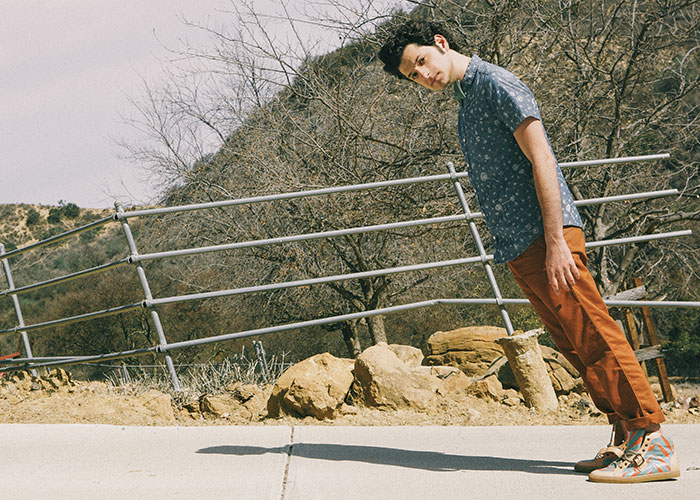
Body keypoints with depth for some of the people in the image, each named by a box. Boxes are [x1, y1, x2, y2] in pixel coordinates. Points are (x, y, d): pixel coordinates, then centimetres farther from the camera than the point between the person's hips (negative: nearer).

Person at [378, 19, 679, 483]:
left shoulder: (496, 83, -6)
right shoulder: (466, 102, 23)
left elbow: (541, 159, -14)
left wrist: (556, 241, -21)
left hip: (547, 237, -9)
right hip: (520, 248, 9)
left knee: (595, 336, -12)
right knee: (577, 347, 5)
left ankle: (653, 442, -13)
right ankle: (627, 438, 6)